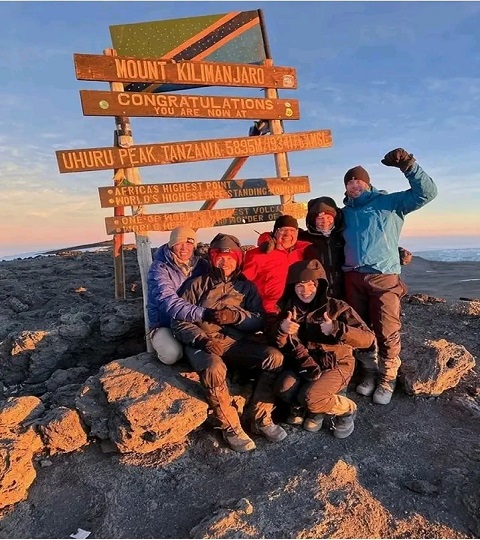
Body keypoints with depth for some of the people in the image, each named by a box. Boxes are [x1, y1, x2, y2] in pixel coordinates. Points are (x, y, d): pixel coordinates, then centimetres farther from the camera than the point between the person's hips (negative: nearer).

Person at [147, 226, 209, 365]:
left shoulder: (201, 264, 4)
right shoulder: (159, 269, -13)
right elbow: (169, 303, -29)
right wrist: (203, 313, -42)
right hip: (165, 325, -3)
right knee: (173, 353, -32)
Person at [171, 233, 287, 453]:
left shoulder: (246, 286, 17)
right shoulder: (196, 285, 11)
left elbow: (259, 321, 7)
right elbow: (179, 321, 2)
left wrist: (236, 316, -14)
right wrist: (202, 339, -16)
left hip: (238, 342, 3)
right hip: (203, 343, -2)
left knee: (275, 357, -22)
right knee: (214, 368, -36)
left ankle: (261, 419, -7)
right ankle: (230, 427, -14)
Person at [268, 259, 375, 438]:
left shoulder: (336, 307, -11)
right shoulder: (288, 308, -1)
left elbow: (368, 338, -17)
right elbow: (279, 343, -4)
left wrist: (336, 329, -32)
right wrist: (281, 329, -27)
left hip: (335, 365, -4)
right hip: (302, 365, 4)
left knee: (310, 398, -26)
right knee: (284, 389, -23)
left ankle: (347, 410, 6)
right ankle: (316, 409, 9)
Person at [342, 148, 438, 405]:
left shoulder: (390, 202, 8)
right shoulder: (345, 212, 20)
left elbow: (425, 192, -2)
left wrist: (408, 164, -12)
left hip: (384, 277, -4)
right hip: (353, 278, 4)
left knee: (387, 332, -3)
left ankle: (387, 378, 15)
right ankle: (370, 371, 28)